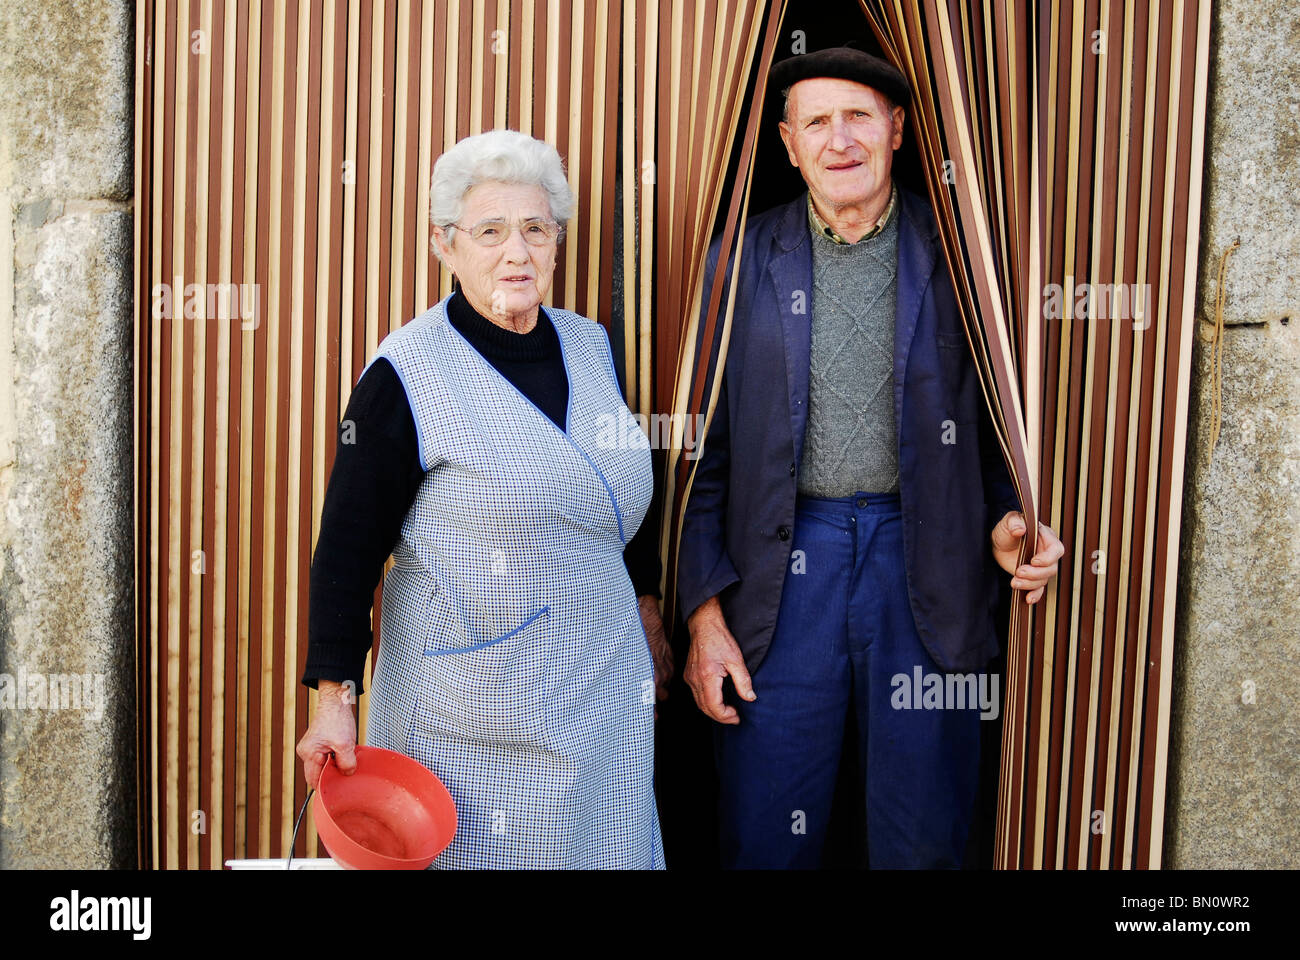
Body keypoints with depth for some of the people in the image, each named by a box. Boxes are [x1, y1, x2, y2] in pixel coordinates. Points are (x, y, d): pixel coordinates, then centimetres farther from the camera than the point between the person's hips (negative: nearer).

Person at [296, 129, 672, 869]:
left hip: (604, 686, 5)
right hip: (471, 709, -5)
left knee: (603, 846, 13)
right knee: (476, 851, 6)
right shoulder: (407, 376, -13)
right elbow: (349, 545, -11)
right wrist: (335, 697, -12)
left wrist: (648, 614, 21)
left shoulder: (592, 348, 4)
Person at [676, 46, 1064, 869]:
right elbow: (705, 451, 3)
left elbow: (1001, 419, 11)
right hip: (784, 571, 0)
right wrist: (704, 613, -1)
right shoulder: (743, 262, 3)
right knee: (767, 838, 9)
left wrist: (1009, 517, -9)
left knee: (924, 840, 11)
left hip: (925, 568, 0)